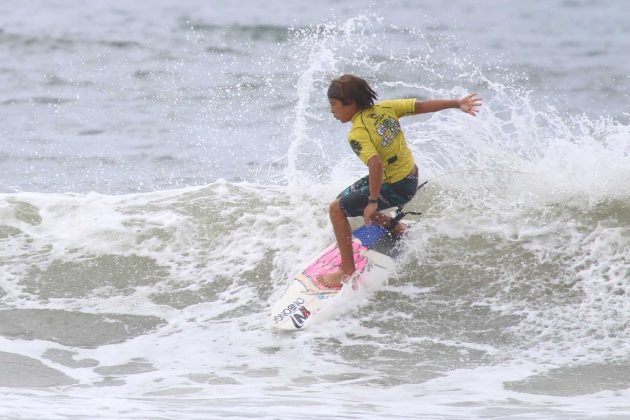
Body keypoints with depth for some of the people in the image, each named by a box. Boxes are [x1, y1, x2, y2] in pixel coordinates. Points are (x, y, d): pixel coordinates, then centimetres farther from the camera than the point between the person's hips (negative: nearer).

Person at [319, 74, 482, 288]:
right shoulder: (383, 108, -6)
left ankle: (347, 272, -1)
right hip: (411, 175, 9)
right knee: (345, 198, 23)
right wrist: (457, 103, 4)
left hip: (396, 188, -9)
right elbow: (421, 106, -3)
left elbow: (376, 164, -39)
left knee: (337, 209, -3)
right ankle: (395, 228, 43)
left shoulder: (357, 135, -27)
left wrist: (373, 202, -30)